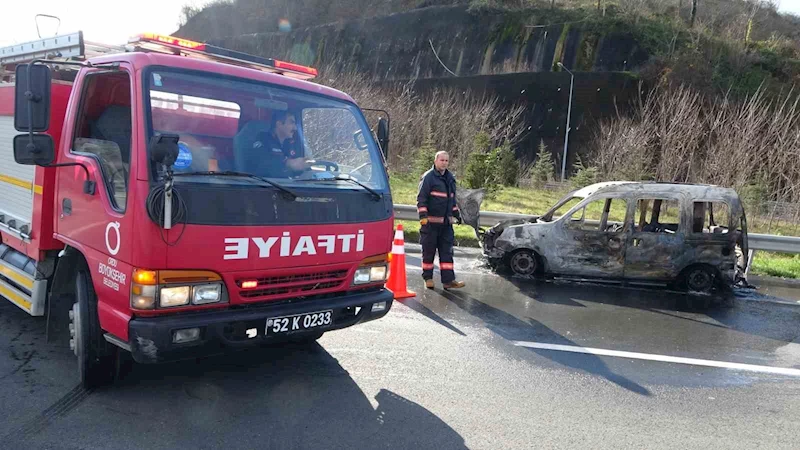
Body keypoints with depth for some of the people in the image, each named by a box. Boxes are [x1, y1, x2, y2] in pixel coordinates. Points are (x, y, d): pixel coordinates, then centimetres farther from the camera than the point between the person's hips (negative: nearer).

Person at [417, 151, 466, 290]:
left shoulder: (450, 178, 15)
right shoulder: (428, 177, -8)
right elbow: (421, 198, -12)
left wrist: (456, 214, 25)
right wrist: (423, 216, -19)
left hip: (446, 222, 7)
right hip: (431, 221, -6)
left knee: (447, 251, 3)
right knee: (429, 251, 3)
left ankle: (448, 280, 5)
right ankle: (428, 278, 16)